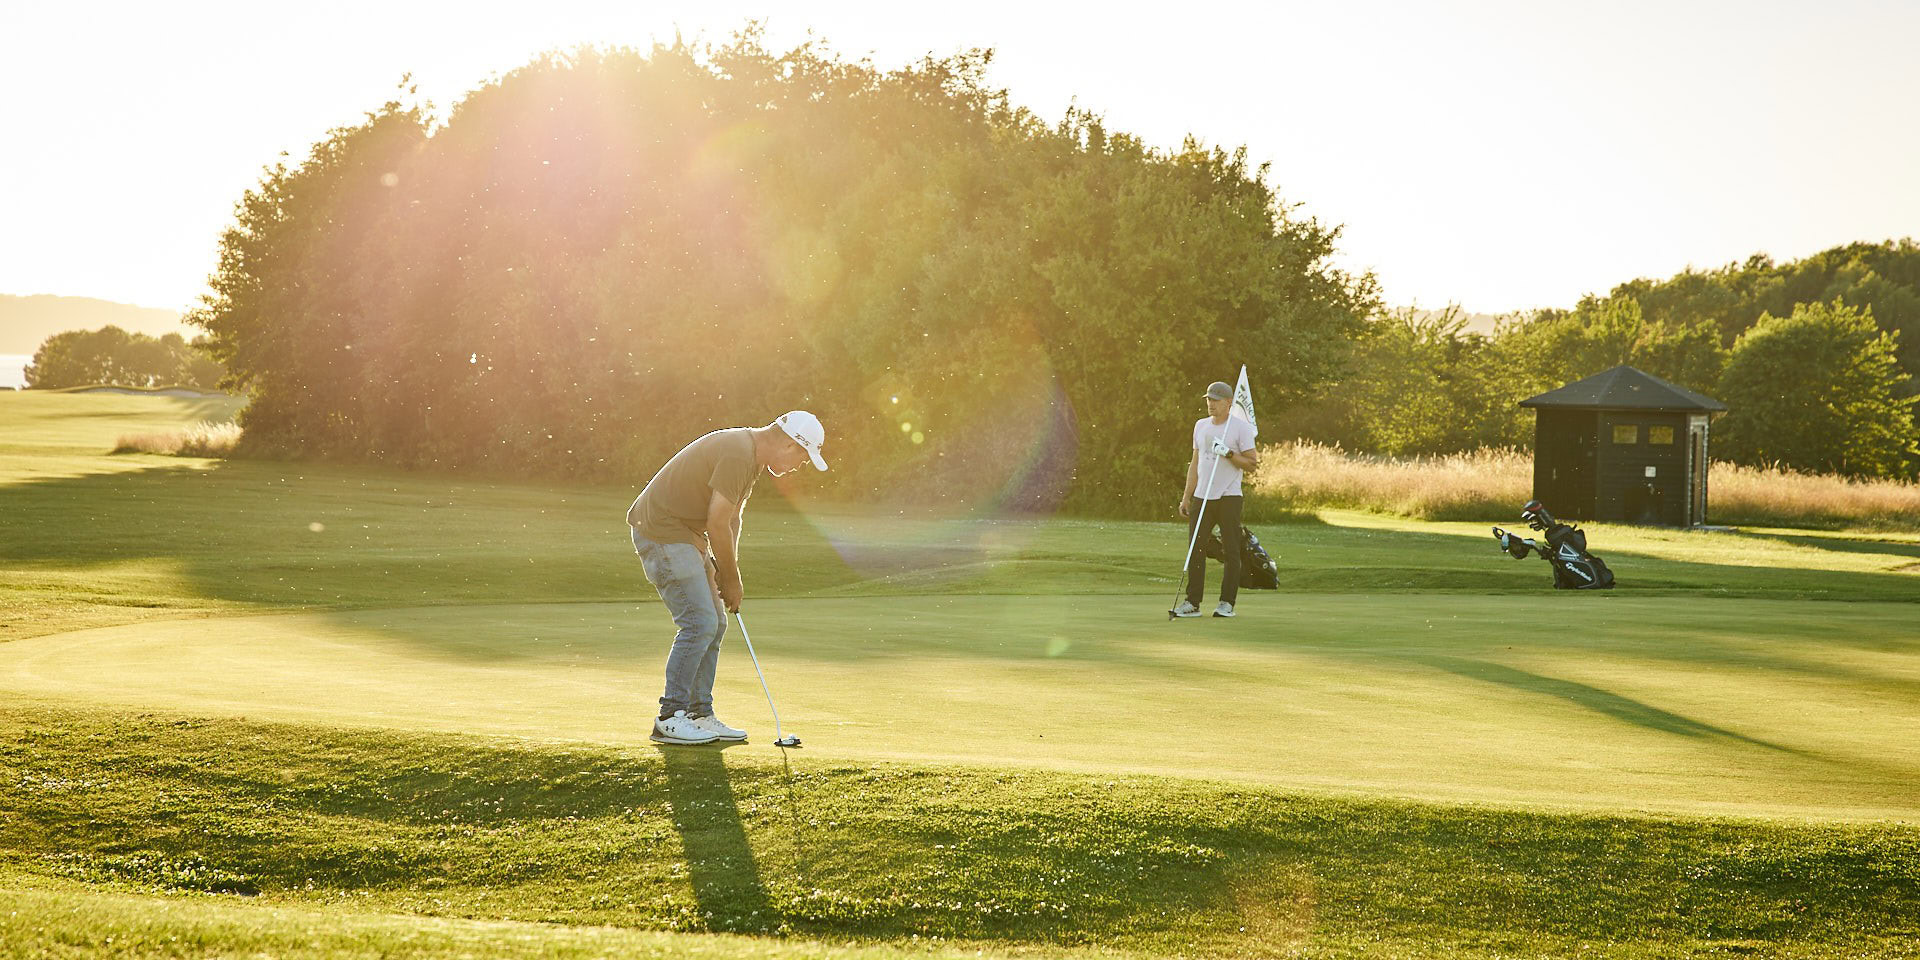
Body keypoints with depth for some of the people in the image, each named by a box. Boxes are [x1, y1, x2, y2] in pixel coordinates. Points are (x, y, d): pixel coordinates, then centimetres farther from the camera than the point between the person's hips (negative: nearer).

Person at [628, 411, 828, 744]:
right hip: (661, 532, -10)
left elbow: (732, 519, 15)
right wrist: (731, 579, -9)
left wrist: (727, 574, 7)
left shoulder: (750, 452, 11)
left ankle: (699, 715, 14)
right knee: (700, 623, -12)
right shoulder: (737, 454, -22)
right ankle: (670, 717, -6)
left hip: (687, 535, 10)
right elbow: (717, 525, -21)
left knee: (714, 624, 9)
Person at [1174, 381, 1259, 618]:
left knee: (1231, 550, -3)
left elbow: (1252, 463, -4)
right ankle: (1193, 602, 6)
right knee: (1195, 548, 2)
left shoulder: (1241, 427, -2)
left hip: (1228, 498, -5)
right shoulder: (1200, 425, 15)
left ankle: (1227, 602, 2)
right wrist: (1186, 497, 16)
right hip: (1201, 497, 5)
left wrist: (1228, 454, -18)